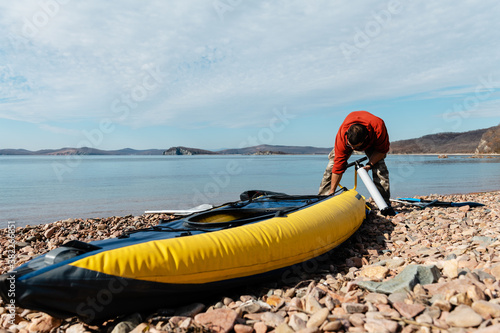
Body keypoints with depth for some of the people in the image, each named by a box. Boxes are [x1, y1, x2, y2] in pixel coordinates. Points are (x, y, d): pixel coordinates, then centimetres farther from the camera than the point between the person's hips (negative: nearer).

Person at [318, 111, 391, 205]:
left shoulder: (378, 127, -44)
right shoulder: (342, 135, -41)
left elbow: (382, 150, -23)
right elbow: (338, 165, -33)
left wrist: (370, 164, -37)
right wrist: (332, 191, -30)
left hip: (372, 141, 0)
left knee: (379, 165, -23)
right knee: (333, 160, -17)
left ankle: (384, 202, -16)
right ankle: (323, 197, -10)